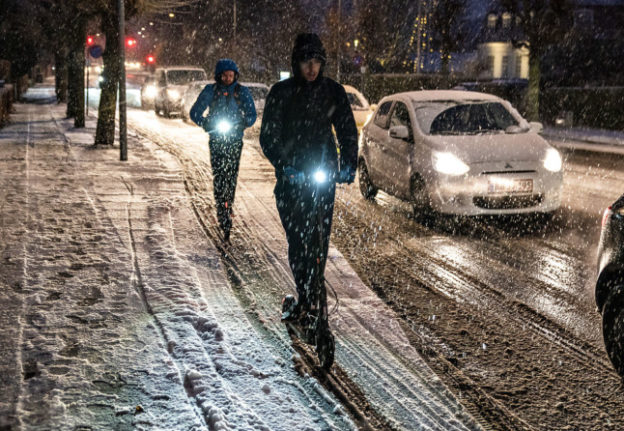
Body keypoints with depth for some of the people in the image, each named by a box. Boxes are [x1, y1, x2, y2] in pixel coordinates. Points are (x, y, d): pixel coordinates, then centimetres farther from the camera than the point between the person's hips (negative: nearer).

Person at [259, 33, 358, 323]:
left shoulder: (333, 91, 4)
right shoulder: (281, 92, 1)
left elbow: (348, 131, 10)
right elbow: (268, 136, -3)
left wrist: (349, 165, -3)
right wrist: (283, 166, -17)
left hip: (323, 173, 0)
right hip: (291, 176, 0)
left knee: (318, 235, -10)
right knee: (295, 239, 2)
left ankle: (311, 296, -4)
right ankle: (306, 297, 11)